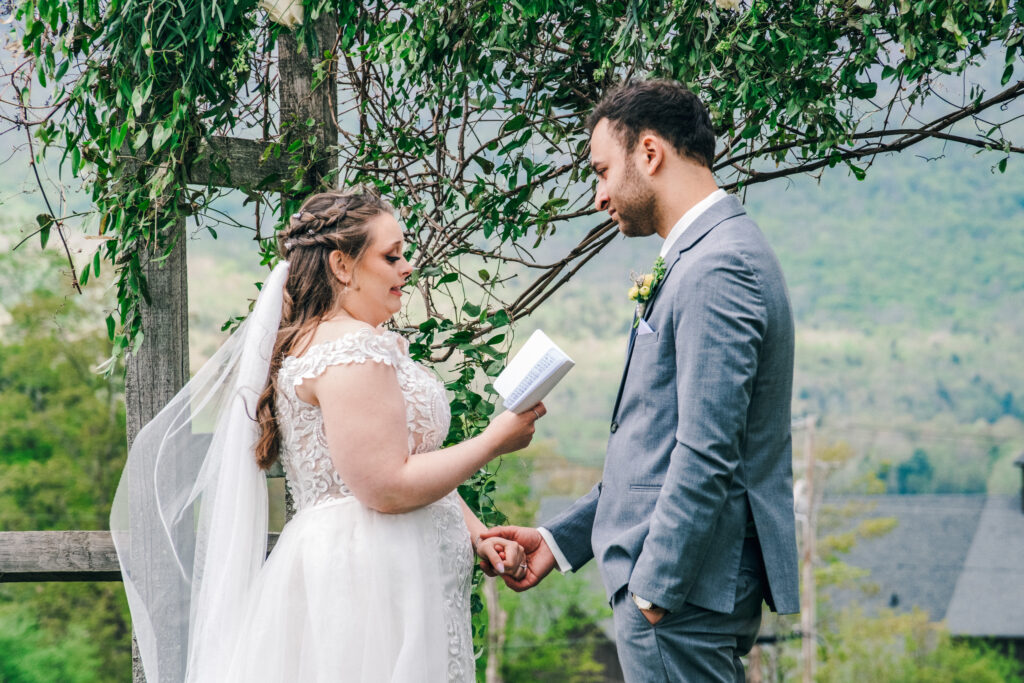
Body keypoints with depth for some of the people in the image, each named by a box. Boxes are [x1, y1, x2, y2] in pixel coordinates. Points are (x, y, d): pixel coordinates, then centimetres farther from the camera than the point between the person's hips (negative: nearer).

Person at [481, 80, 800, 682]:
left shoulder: (715, 270, -17)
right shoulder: (711, 255, 16)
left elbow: (706, 456, -22)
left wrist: (653, 588, -18)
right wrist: (562, 540, 18)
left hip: (685, 588, -10)